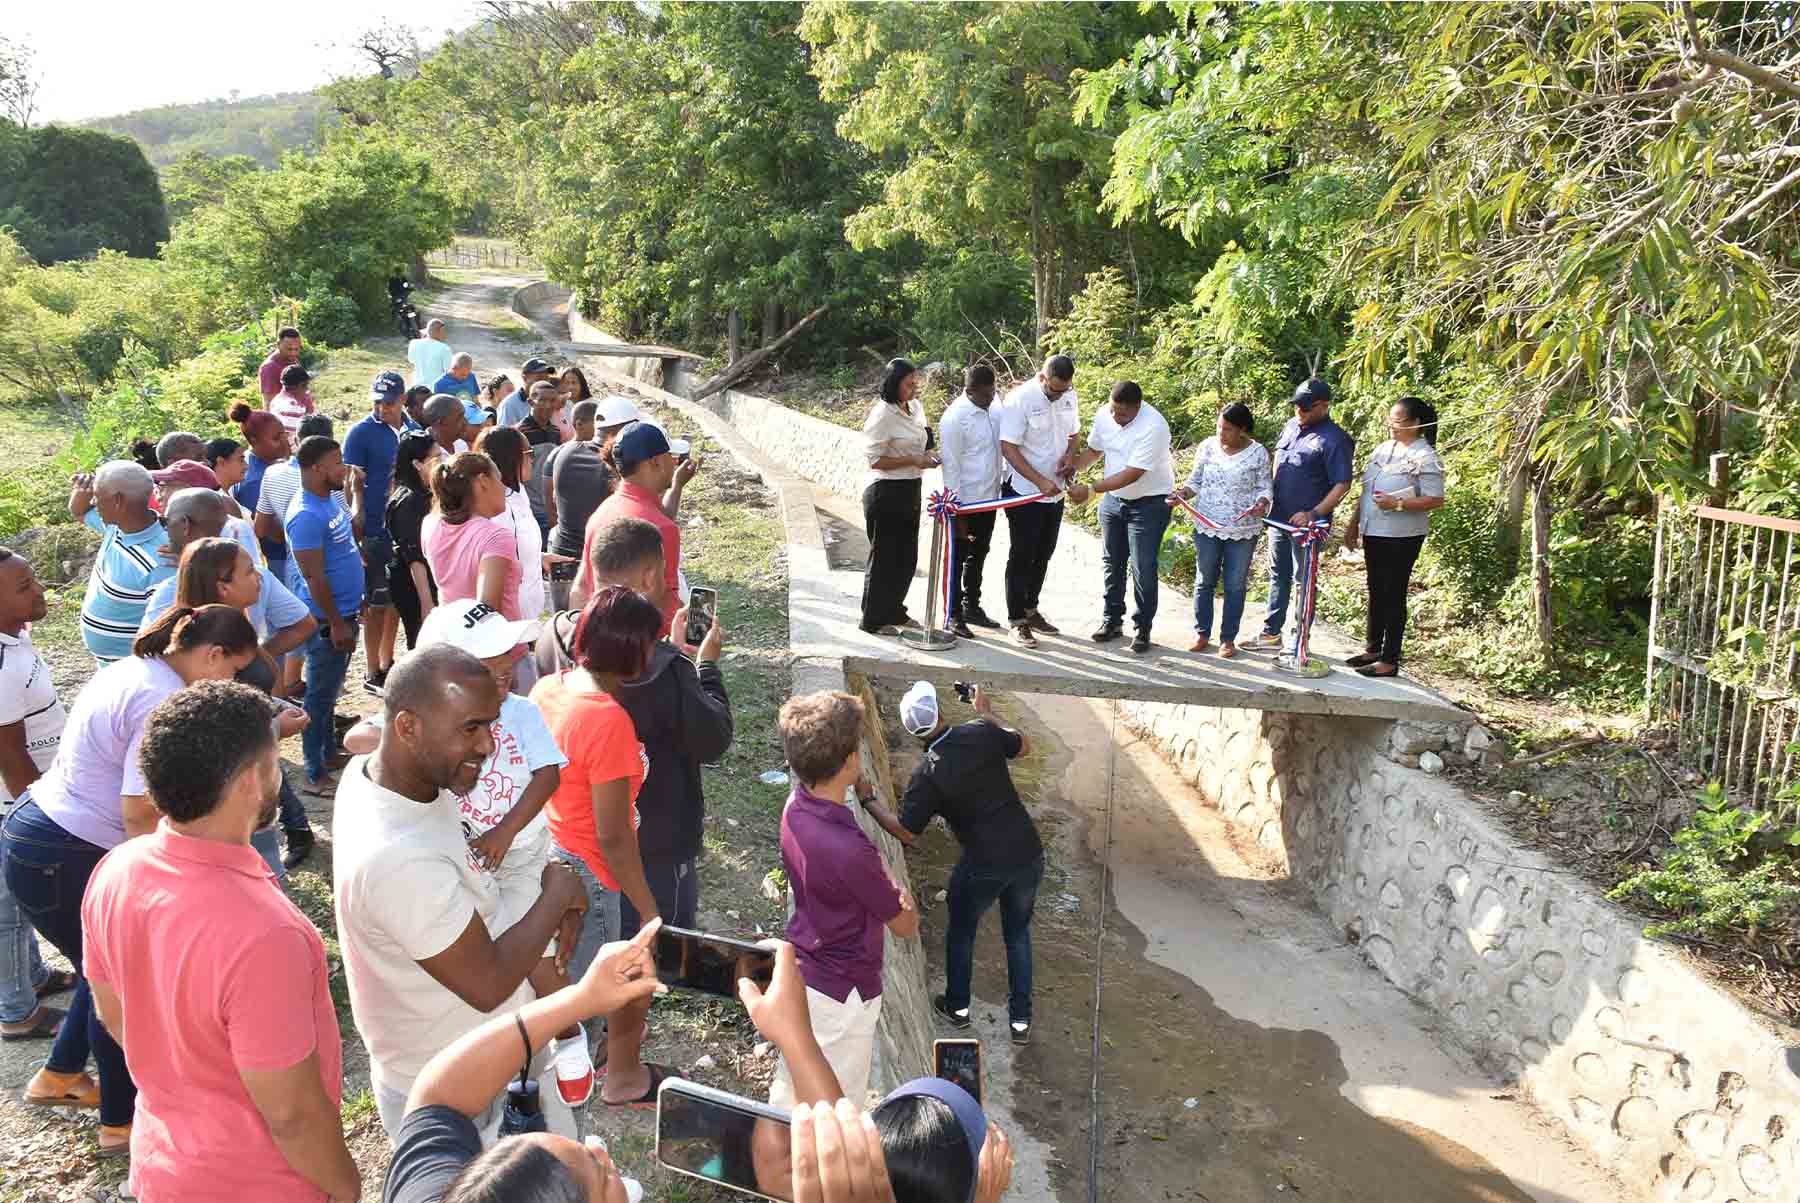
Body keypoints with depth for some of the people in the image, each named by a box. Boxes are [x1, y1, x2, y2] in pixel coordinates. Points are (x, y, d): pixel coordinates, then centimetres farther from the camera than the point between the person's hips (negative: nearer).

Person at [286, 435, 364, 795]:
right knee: (321, 694, 0)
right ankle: (315, 775, 10)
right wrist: (336, 623, -21)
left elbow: (351, 533, 25)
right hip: (327, 618, -9)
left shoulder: (331, 499, 5)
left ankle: (329, 750, 38)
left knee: (330, 689, 22)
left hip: (344, 612, 9)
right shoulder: (306, 515, -24)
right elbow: (314, 577, -23)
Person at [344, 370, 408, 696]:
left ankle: (387, 664, 27)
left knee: (396, 601, 14)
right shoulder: (361, 433, -7)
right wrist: (356, 531, -18)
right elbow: (354, 485, -10)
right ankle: (374, 674, 9)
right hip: (376, 532, -6)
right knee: (376, 605, 0)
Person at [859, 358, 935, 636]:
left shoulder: (916, 407, 7)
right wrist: (913, 461, -20)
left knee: (907, 557, 15)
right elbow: (875, 460, -17)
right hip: (886, 493, -8)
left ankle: (895, 611, 30)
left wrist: (927, 455, 2)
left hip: (911, 491, 8)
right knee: (884, 556, 1)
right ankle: (873, 620, 13)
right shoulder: (882, 415, -17)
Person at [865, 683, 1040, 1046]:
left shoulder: (927, 775, -15)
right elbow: (1023, 745, 13)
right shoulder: (983, 733, -7)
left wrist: (867, 801, 1)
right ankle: (1021, 1020, 29)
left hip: (984, 867, -3)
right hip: (1028, 855, 4)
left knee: (960, 934, 24)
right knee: (1018, 934, 23)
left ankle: (957, 1007, 40)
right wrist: (987, 714, 23)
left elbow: (906, 833, -9)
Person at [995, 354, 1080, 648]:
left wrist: (1069, 456, -5)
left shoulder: (1070, 396, 2)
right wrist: (1040, 482, -24)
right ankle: (1017, 620, 6)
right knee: (1022, 556, -2)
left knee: (1043, 555, 14)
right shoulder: (1020, 399, -18)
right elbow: (1008, 448, -19)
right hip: (1023, 490, -6)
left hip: (1054, 491, 6)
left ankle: (1030, 610, 28)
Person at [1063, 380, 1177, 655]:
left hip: (1149, 503, -6)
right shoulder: (1104, 415, -8)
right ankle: (1112, 620, 25)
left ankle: (1142, 629, 9)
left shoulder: (1153, 427, -29)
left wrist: (1090, 490, -31)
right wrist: (1073, 465, -9)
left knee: (1143, 569, -5)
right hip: (1113, 498, 6)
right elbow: (1095, 450, 10)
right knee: (1112, 563, 13)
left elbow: (1132, 474, -30)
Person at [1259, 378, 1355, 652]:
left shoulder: (1334, 440, -16)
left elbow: (1342, 485, -17)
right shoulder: (1291, 425, 7)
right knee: (1278, 575, 17)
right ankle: (1271, 632, 29)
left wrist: (1313, 514, -24)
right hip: (1278, 517, 7)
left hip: (1305, 523, -7)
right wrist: (1269, 497, 13)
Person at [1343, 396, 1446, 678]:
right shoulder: (1382, 449, 11)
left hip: (1401, 538, -8)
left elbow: (1435, 499, -17)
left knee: (1393, 596, -2)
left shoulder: (1425, 458, -13)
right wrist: (1353, 525, 16)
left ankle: (1389, 660, 6)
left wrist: (1397, 504, -24)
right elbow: (1366, 492, 17)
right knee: (1376, 592, 16)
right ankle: (1373, 648, 28)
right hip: (1373, 533, 8)